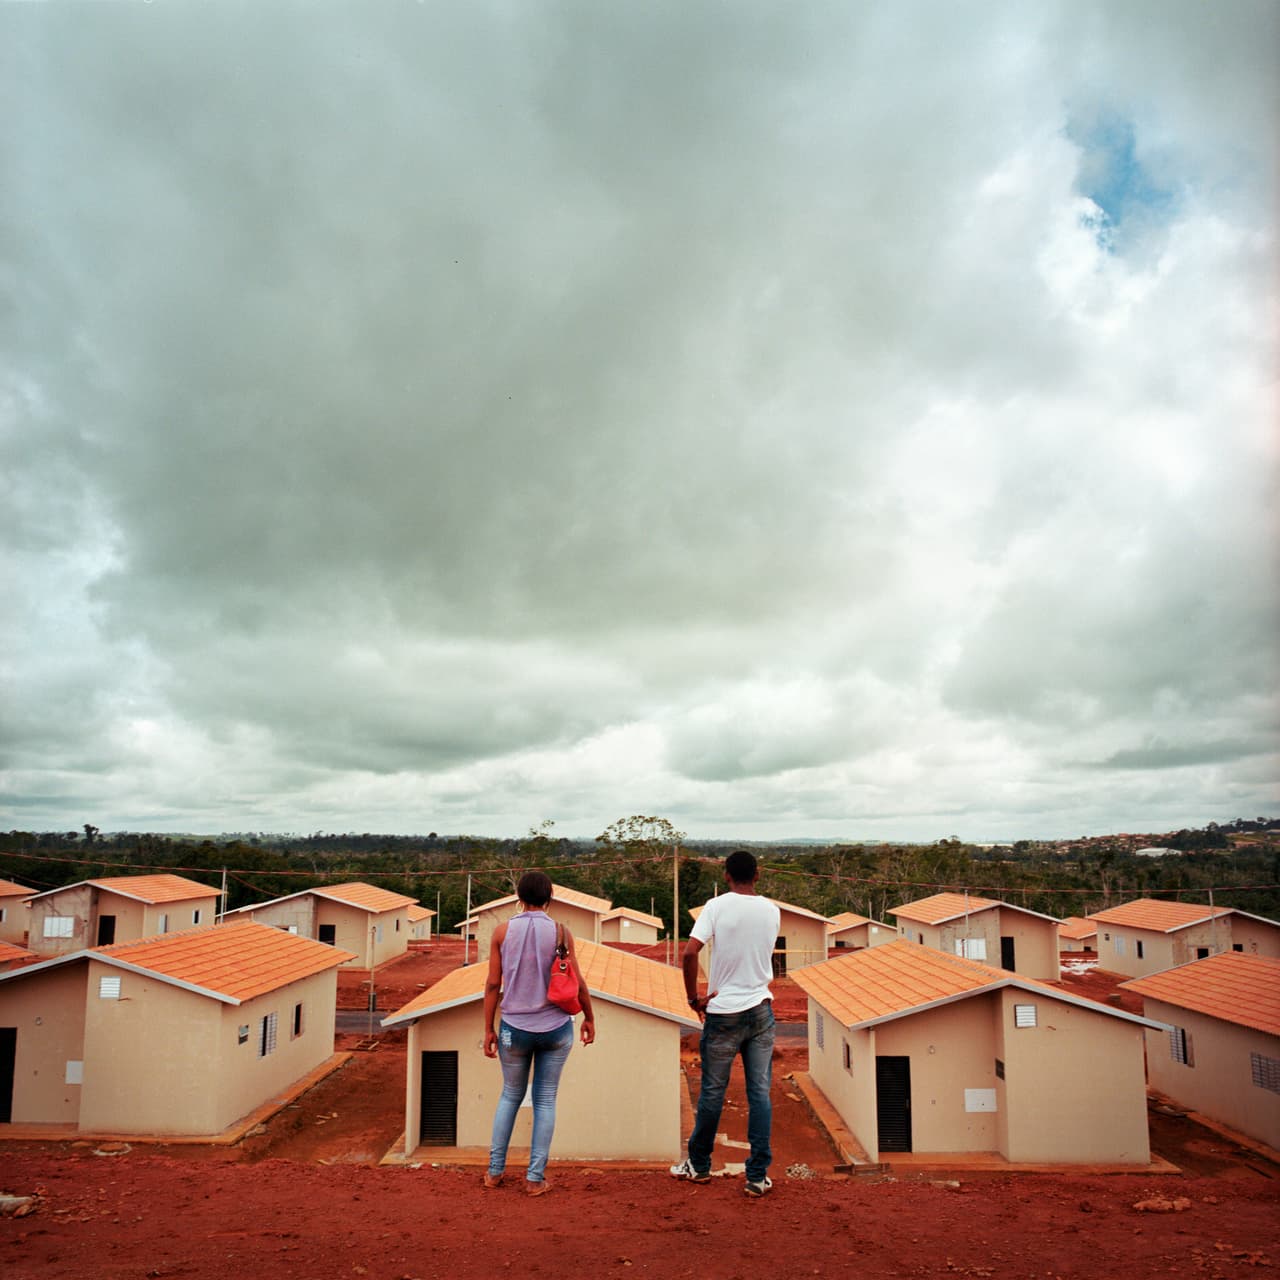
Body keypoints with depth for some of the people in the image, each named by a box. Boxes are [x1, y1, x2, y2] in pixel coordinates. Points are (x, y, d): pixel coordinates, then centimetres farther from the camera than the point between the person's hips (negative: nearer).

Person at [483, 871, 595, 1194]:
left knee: (510, 1095, 19)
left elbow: (493, 984, -3)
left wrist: (489, 1029, 5)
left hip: (515, 1029, 1)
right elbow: (577, 983, -3)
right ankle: (535, 1177, 12)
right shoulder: (561, 932, -7)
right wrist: (589, 1018, 11)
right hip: (556, 1028, -1)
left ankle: (495, 1170, 24)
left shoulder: (503, 931, -5)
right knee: (545, 1100, 10)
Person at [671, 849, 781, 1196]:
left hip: (723, 1013, -2)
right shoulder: (772, 911, 1)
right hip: (761, 1011, 3)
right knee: (760, 1093, 7)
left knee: (712, 1092, 10)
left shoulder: (717, 907, -10)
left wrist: (694, 998, -7)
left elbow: (689, 953, -18)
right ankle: (758, 1176, 10)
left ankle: (699, 1165, 25)